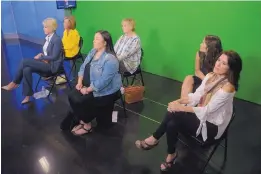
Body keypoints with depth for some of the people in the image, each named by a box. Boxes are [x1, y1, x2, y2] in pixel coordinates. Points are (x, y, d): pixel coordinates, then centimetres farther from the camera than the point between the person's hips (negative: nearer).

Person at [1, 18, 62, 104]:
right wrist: (41, 55, -2)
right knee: (26, 70, -17)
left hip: (52, 65, -8)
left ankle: (14, 83, 0)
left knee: (25, 61, -19)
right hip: (45, 62, 8)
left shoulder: (57, 40, -15)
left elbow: (54, 57, -18)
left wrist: (41, 56, -12)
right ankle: (27, 96, -12)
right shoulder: (48, 37, 12)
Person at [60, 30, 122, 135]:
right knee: (72, 96, -8)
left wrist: (87, 90, -21)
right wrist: (80, 82, -7)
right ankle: (83, 120, 10)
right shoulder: (93, 51, 4)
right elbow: (83, 67, 7)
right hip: (88, 86, 8)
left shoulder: (110, 59, -25)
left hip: (104, 91, -8)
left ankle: (87, 125, 5)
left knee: (80, 101, -19)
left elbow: (103, 81, -29)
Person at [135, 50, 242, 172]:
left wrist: (181, 108, -26)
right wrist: (179, 101, -17)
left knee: (173, 114, -23)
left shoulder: (228, 87, -23)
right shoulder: (210, 76, 0)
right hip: (200, 113, 7)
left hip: (211, 125, -7)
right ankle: (171, 155, 0)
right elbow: (196, 95, 1)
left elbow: (207, 110, -24)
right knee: (172, 124, -19)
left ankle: (154, 139, 0)